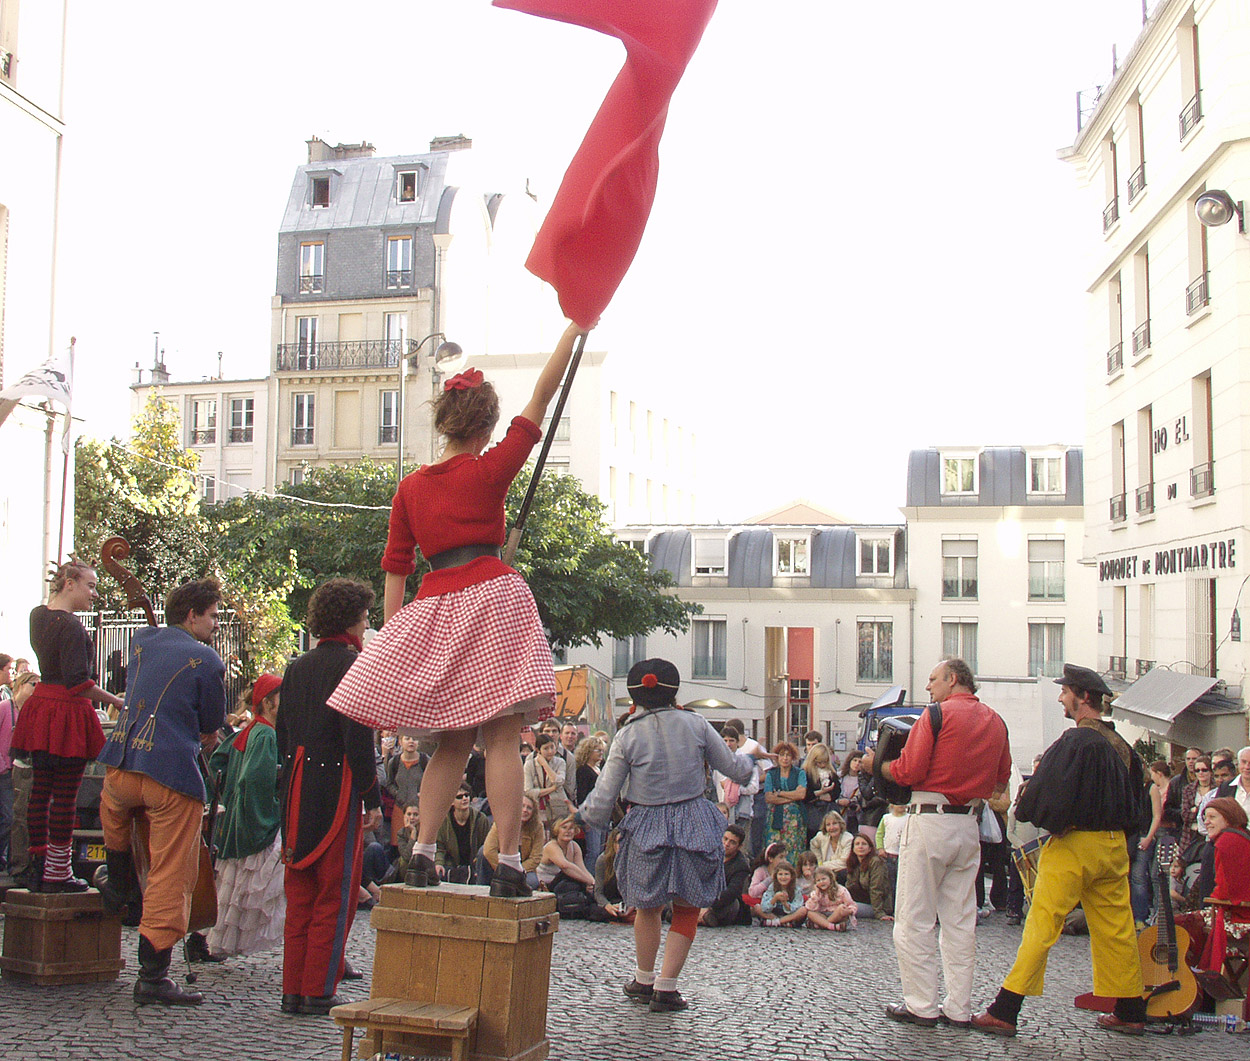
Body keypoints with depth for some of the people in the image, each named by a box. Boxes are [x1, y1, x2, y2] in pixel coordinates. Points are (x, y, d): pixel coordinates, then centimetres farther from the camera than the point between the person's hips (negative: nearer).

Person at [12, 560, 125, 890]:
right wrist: (116, 702, -16)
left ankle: (37, 866, 20)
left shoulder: (38, 616, 9)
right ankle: (57, 873, 5)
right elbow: (77, 682, -24)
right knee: (65, 796, -1)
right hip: (69, 713, -9)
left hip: (40, 708, 9)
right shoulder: (71, 626, -18)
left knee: (40, 792, 13)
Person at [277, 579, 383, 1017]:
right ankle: (318, 992, 4)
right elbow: (359, 739, -16)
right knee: (334, 897, 2)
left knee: (299, 894, 13)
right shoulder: (351, 665, -11)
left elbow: (283, 735, 14)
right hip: (336, 791, -7)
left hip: (297, 790, 7)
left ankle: (293, 990, 16)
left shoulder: (296, 668, 12)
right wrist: (373, 799, -11)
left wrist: (292, 782, 18)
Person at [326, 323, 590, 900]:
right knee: (502, 737, -6)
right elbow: (540, 398, 3)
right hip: (493, 598, -4)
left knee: (452, 741, 12)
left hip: (435, 609, 5)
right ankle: (508, 862, -9)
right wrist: (574, 327, 8)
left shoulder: (410, 488, 11)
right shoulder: (489, 470, 0)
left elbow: (395, 570, 12)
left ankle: (422, 853, 7)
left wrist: (391, 634, 18)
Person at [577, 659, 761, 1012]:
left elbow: (602, 801, -5)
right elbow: (734, 768, 9)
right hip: (693, 822, 0)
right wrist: (750, 760, 32)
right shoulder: (695, 724, -3)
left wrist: (583, 812, 16)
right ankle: (666, 988, 10)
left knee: (648, 907, 20)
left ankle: (644, 980, 32)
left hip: (647, 831, 0)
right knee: (686, 910, 13)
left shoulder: (627, 735, -6)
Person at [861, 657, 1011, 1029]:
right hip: (969, 824, 7)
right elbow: (1000, 782, 16)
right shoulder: (996, 722, 10)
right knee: (960, 919, 10)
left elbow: (907, 772, -14)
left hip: (930, 821, -6)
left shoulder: (938, 714, -9)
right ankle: (959, 1008, 13)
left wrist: (874, 765, 3)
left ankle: (921, 1005, 4)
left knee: (915, 919, 1)